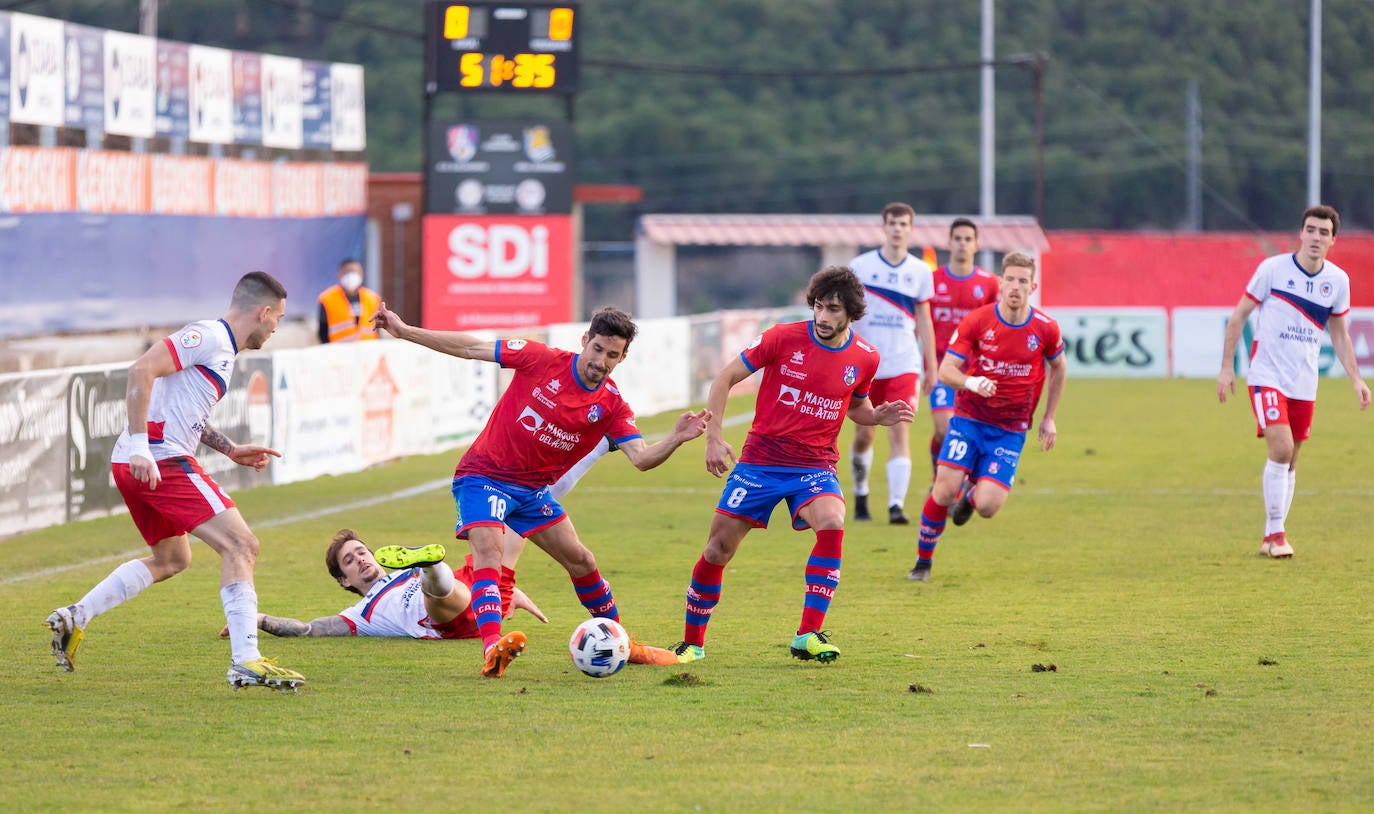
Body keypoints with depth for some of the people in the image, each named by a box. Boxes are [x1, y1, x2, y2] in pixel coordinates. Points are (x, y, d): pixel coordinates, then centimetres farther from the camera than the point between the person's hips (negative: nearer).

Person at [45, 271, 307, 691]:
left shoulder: (221, 347, 21)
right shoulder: (209, 336, -11)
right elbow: (142, 370, -22)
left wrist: (231, 449, 27)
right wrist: (140, 445, -27)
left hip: (138, 464, 11)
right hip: (159, 461, -11)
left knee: (171, 558, 28)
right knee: (241, 545, -13)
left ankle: (75, 617, 25)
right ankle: (246, 662, -18)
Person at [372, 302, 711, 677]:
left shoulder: (612, 405, -6)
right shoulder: (543, 360, -15)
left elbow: (641, 458, -16)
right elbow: (471, 348, -12)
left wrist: (676, 439, -36)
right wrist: (403, 331, -14)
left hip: (533, 489, 5)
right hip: (484, 475, -5)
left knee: (580, 560, 8)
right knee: (488, 549, -28)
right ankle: (492, 649, -45)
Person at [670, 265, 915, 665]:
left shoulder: (864, 358, 0)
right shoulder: (784, 338, -9)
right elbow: (725, 379, -2)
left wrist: (880, 416, -2)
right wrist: (713, 437, -10)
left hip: (816, 466, 1)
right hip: (761, 460, -1)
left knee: (832, 525, -29)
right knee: (720, 547, -1)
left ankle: (808, 636, -24)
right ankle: (692, 643, 20)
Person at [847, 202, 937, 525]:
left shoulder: (920, 271, 6)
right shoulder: (860, 266, 0)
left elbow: (923, 320, 12)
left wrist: (931, 367, 10)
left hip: (903, 365, 0)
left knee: (900, 431, -12)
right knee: (864, 435, 5)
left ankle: (897, 504, -17)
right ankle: (861, 495, 28)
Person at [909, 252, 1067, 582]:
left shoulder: (1045, 328, -5)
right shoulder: (977, 321, -10)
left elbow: (1058, 368, 14)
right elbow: (946, 370, -10)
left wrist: (1049, 418, 12)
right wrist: (971, 383, -31)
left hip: (1011, 428, 1)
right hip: (969, 418, -1)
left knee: (987, 506, -14)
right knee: (944, 492, -16)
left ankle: (970, 495, 27)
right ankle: (923, 560, 9)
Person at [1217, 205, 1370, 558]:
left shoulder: (1338, 280, 2)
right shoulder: (1273, 269, -10)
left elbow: (1339, 333, 15)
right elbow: (1239, 316, -2)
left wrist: (1356, 379, 7)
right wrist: (1227, 366, -5)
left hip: (1304, 383, 4)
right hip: (1267, 375, -4)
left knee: (1289, 462, 9)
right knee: (1281, 448, -19)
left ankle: (1271, 538, 21)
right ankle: (1275, 533, -9)